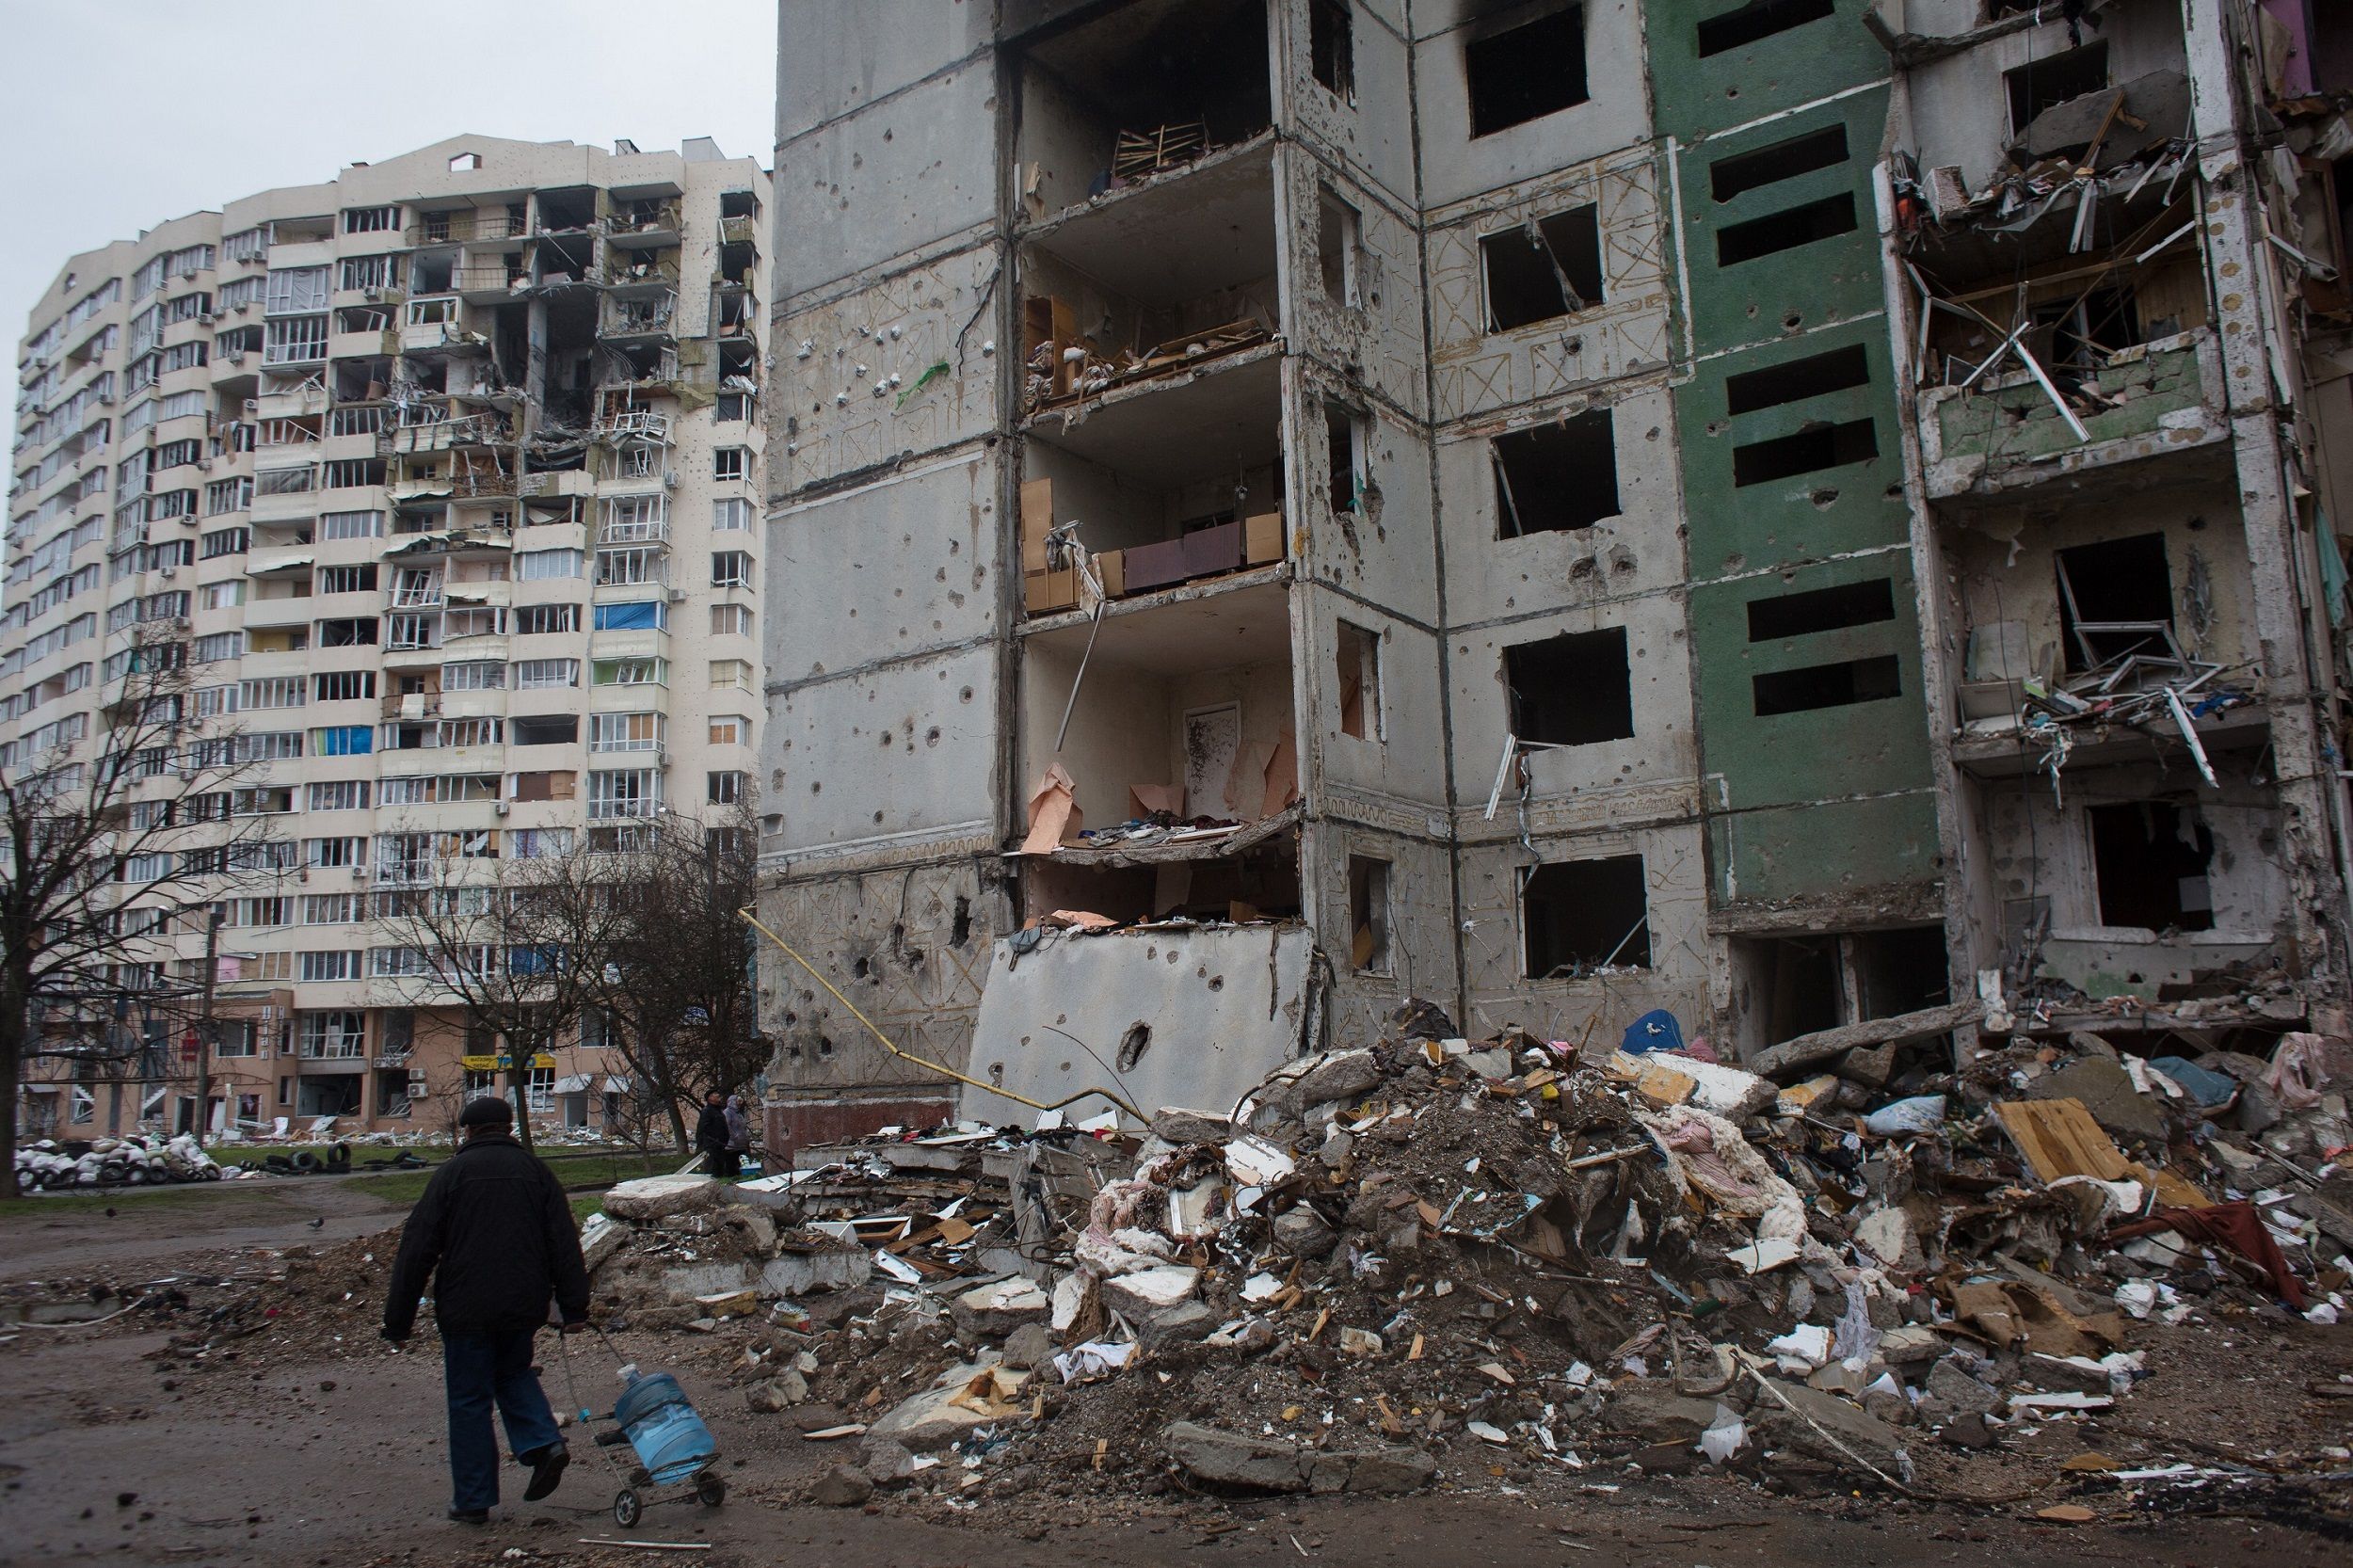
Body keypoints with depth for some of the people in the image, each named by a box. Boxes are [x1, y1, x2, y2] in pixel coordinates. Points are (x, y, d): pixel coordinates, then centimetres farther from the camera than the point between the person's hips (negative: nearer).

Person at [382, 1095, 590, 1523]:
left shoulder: (452, 1173, -4)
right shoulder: (535, 1171, 5)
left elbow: (417, 1250, -6)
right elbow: (564, 1244, 2)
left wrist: (398, 1319, 0)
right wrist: (575, 1308, 4)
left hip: (467, 1309, -3)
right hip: (524, 1307, 4)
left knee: (469, 1400, 8)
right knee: (514, 1373, 25)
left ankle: (472, 1499, 13)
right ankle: (543, 1442, 4)